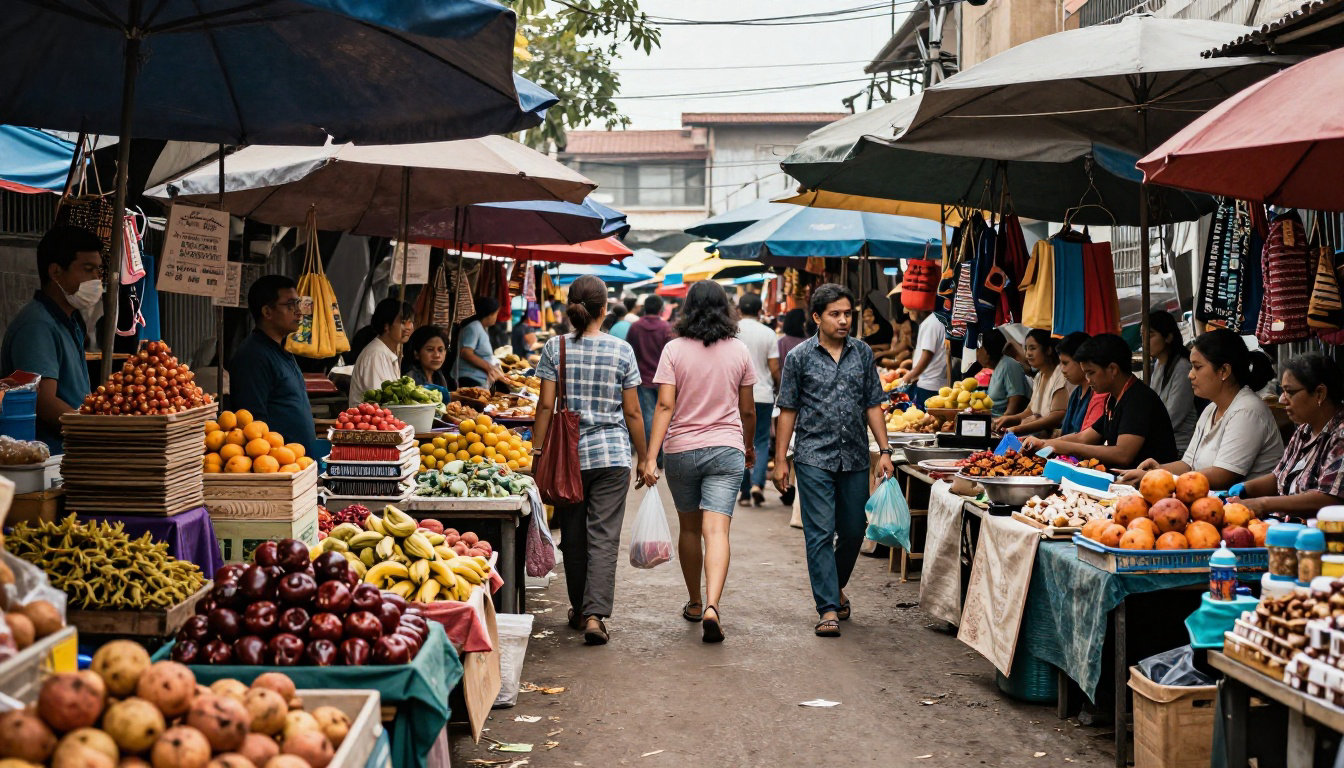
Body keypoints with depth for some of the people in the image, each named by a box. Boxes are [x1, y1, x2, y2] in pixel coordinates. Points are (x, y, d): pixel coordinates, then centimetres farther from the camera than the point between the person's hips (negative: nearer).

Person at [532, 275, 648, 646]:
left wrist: (537, 452, 3)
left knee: (573, 535, 13)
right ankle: (595, 614, -12)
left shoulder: (555, 348, -1)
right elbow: (632, 412, 0)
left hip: (568, 454, 1)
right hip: (612, 454, -1)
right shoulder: (621, 350, -3)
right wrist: (644, 457, 9)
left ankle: (579, 611, 25)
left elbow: (546, 406, -4)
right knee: (604, 536, -1)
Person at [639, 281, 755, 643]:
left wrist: (651, 456, -11)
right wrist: (749, 447, 24)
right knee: (717, 530, -8)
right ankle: (711, 606, -25)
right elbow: (748, 410, 8)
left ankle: (695, 604, 29)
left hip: (681, 450, 0)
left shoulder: (675, 349, -3)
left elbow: (665, 405, -10)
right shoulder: (740, 350, 2)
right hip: (727, 450, 0)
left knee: (689, 528, 16)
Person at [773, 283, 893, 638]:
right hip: (814, 458, -3)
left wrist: (884, 451, 3)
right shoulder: (799, 357, -1)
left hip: (855, 459, 3)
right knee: (820, 533, -6)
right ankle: (828, 609, -2)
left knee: (854, 531, 10)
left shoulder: (862, 353, 8)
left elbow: (873, 406, 11)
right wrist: (780, 460, -2)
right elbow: (788, 410, 2)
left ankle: (836, 587, 35)